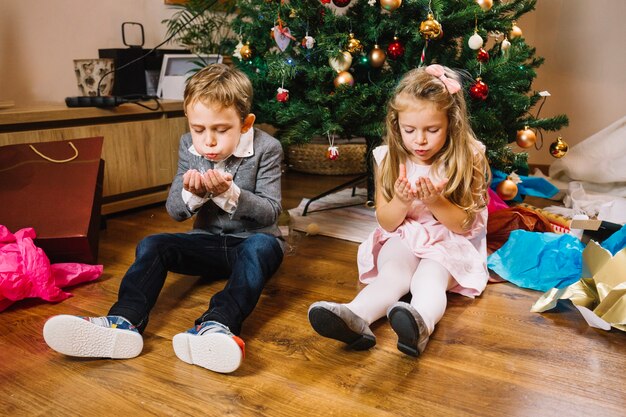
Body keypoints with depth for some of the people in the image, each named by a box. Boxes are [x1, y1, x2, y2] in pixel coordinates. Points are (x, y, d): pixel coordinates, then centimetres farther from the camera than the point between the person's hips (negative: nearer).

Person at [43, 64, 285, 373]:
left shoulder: (266, 149, -12)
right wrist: (192, 194, -24)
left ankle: (217, 325, -58)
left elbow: (270, 212, -17)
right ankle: (124, 322, -40)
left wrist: (228, 193, -33)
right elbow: (174, 211, 0)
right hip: (208, 242, 4)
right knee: (151, 245, -17)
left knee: (261, 245, -38)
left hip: (252, 241, -4)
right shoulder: (189, 147, 0)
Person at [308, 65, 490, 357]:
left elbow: (463, 224, -6)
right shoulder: (389, 158, -3)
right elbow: (386, 223, 1)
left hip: (450, 242, -1)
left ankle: (420, 324, -62)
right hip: (402, 238, 2)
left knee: (429, 277, -32)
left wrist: (435, 201, -25)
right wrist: (401, 201, -22)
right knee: (393, 273, -29)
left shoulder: (466, 159, -7)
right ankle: (354, 318, -56)